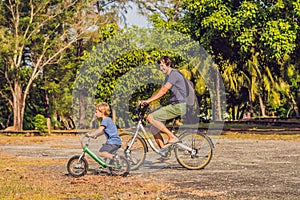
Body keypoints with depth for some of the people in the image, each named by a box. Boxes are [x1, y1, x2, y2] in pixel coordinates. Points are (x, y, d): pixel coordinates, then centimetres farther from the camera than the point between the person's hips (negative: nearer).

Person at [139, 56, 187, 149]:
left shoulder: (174, 74, -11)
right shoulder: (168, 76, 20)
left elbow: (163, 91, -19)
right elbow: (161, 91, 17)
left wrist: (148, 100, -22)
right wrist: (146, 101, 5)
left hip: (178, 106, -10)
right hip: (173, 105, 10)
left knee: (151, 117, -18)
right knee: (154, 129, 5)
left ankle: (172, 137, -14)